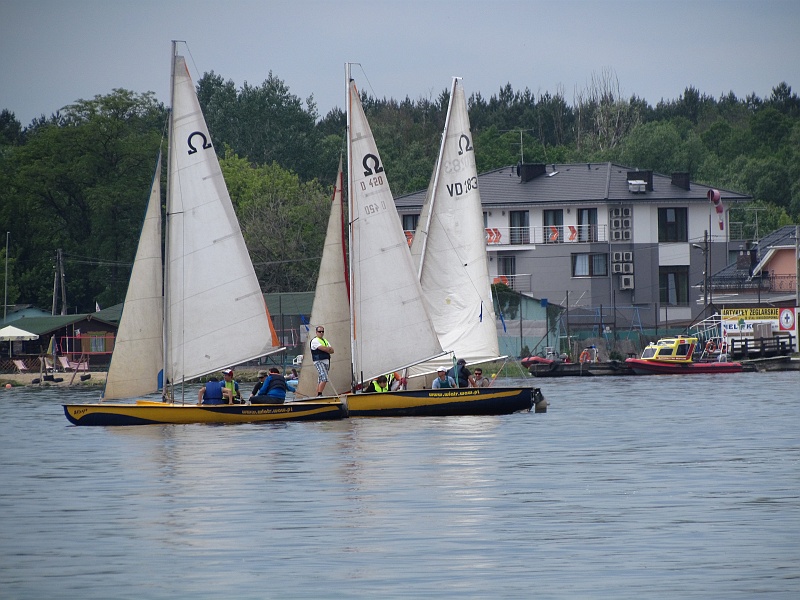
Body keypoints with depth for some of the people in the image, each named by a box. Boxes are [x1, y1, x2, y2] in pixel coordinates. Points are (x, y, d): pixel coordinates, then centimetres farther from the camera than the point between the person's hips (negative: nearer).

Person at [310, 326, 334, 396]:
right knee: (324, 378, -21)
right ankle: (319, 394, -21)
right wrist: (329, 349, 1)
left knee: (320, 381, 8)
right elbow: (322, 348, -16)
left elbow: (332, 350, 11)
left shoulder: (325, 341, 21)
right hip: (319, 361, -8)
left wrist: (326, 349, -7)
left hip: (326, 362, 8)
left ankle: (318, 395, 9)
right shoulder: (315, 341, -3)